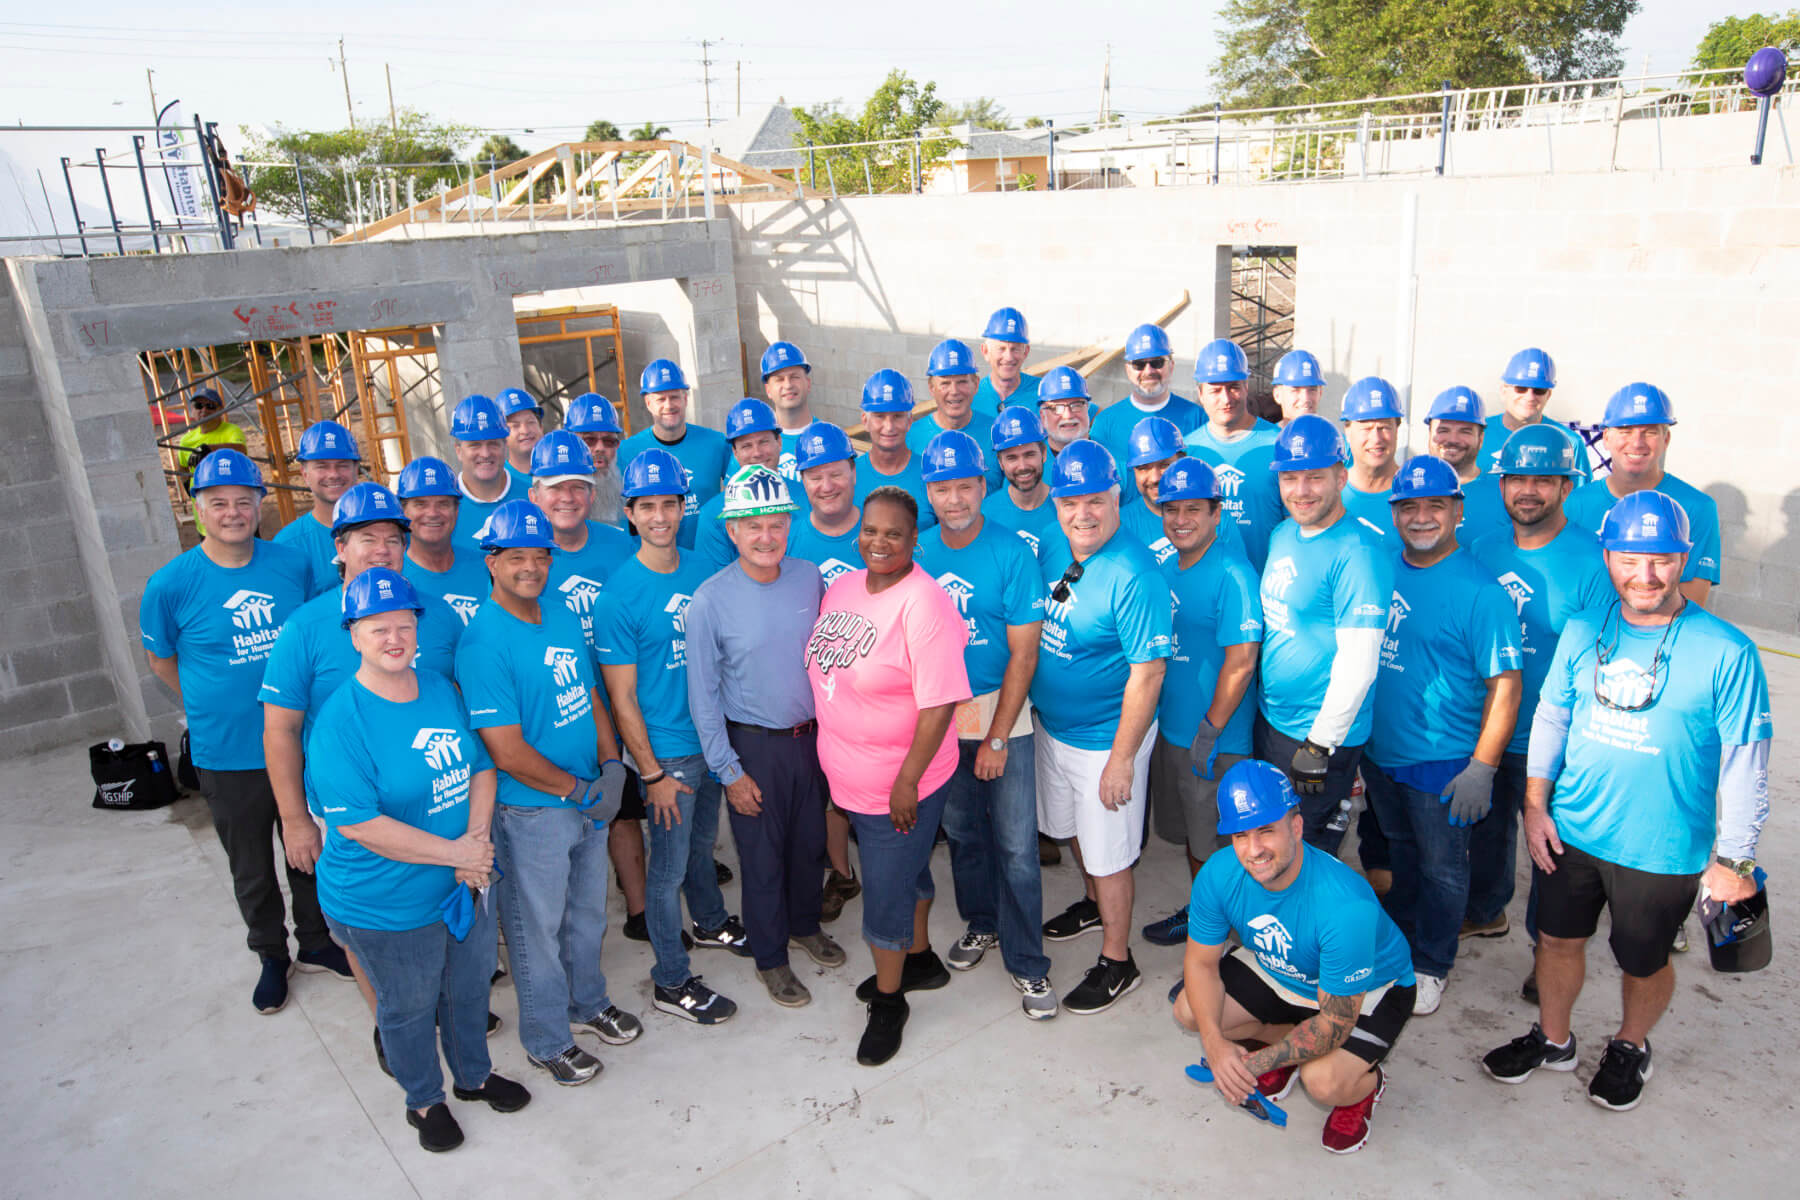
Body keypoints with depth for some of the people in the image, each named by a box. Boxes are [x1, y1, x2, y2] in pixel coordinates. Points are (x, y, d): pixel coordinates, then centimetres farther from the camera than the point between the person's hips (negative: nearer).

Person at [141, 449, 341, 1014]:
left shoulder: (292, 563, -6)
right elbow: (160, 659, 3)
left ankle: (316, 941, 40)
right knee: (252, 870, 15)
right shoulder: (171, 584, -13)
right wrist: (216, 708, 2)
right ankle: (272, 956, 37)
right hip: (227, 756, -2)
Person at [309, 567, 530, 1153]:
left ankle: (474, 1075, 50)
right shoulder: (341, 720, -22)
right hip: (387, 906, -6)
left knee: (470, 987, 24)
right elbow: (358, 825, -25)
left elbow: (481, 768, 4)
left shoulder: (442, 690, -2)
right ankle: (424, 1100, 43)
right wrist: (455, 853, -23)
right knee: (408, 1008, 17)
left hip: (465, 885, 6)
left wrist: (477, 840, -13)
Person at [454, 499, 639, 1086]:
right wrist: (581, 791, -15)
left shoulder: (563, 617, 2)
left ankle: (588, 1002, 47)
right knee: (538, 927, 12)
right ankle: (546, 1040, 33)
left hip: (589, 799, 7)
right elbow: (507, 752, -23)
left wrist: (611, 766, -6)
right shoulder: (483, 642, -22)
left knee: (588, 910, 24)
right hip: (531, 812, -7)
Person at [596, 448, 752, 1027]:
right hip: (665, 750, -6)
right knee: (669, 866, 8)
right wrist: (652, 773, -14)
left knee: (703, 842, 25)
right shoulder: (621, 594, -18)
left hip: (713, 737, 6)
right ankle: (671, 982, 24)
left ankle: (711, 922, 49)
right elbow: (622, 697, -15)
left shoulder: (701, 571, 0)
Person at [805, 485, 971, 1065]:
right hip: (850, 775, 7)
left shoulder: (924, 604, -23)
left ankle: (888, 1000, 30)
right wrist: (821, 736, 14)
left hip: (900, 785, -7)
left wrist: (907, 782, -22)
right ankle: (920, 959, 48)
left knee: (887, 890, 7)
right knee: (905, 869, 26)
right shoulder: (842, 586, 2)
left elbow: (939, 704, -24)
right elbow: (826, 668, 14)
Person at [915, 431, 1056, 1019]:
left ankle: (1028, 963, 13)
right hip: (939, 716, 4)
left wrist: (996, 738, -13)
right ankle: (981, 924, 39)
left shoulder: (1012, 553, -12)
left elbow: (1023, 654, -12)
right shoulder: (918, 552, -1)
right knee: (961, 831, 18)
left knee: (1016, 844, -2)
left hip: (1001, 712, -4)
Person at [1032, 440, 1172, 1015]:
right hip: (1051, 727, 7)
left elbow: (1148, 671, -24)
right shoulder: (1050, 553, -2)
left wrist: (1122, 757, -21)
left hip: (1105, 739, -7)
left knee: (1109, 855, 8)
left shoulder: (1133, 574, -25)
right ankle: (1095, 904, 53)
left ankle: (1117, 962, 28)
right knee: (1074, 830, 27)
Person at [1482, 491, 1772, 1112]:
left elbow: (1746, 763, -11)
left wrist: (1734, 860, -8)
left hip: (1664, 851, -3)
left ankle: (1630, 1047, 46)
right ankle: (1552, 1039, 42)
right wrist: (1536, 805, 2)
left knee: (1644, 962, 17)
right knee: (1558, 939, 17)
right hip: (1571, 831, 3)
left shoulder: (1726, 652, -16)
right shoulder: (1582, 631, -4)